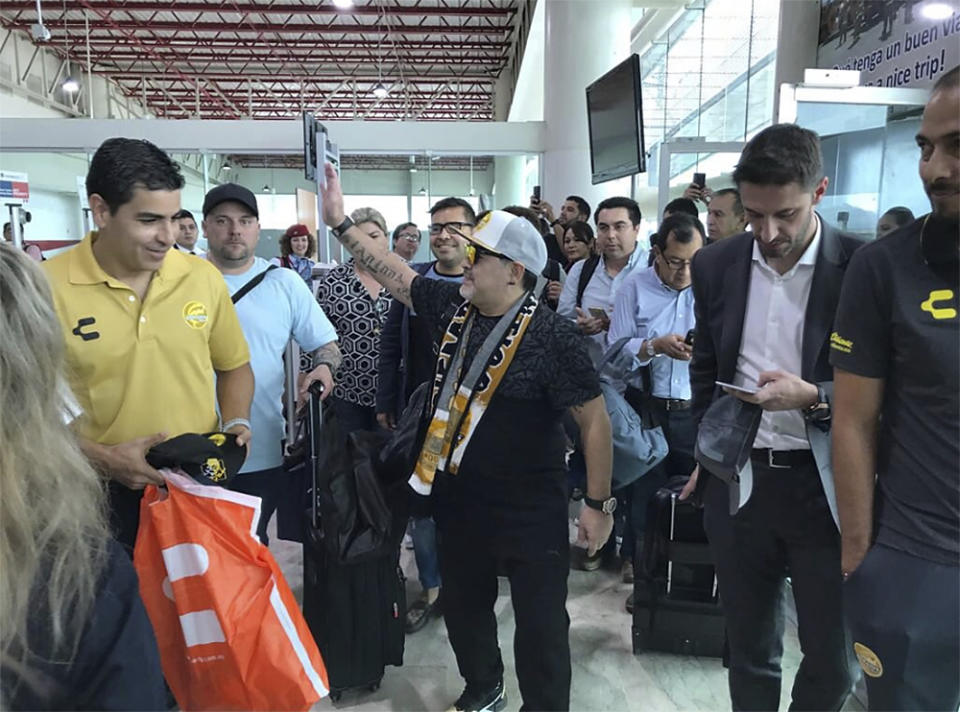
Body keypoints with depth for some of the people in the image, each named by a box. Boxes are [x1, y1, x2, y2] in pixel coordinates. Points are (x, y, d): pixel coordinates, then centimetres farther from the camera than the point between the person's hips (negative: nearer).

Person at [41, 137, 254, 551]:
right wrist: (102, 458, -15)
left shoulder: (203, 277, -4)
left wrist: (235, 422, -6)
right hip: (104, 495, -2)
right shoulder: (48, 288, -12)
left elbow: (234, 365, 10)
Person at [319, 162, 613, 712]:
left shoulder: (552, 335, -20)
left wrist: (599, 504, -14)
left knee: (541, 622, 10)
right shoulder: (455, 306, -2)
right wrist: (340, 221, 7)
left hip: (530, 511, -6)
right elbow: (395, 274, 8)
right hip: (459, 498, 7)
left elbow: (595, 419, -17)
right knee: (463, 605, 24)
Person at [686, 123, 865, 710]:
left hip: (825, 486, -2)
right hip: (738, 482, 3)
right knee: (750, 652, 18)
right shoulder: (716, 265, 2)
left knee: (832, 661, 13)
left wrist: (814, 397, -22)